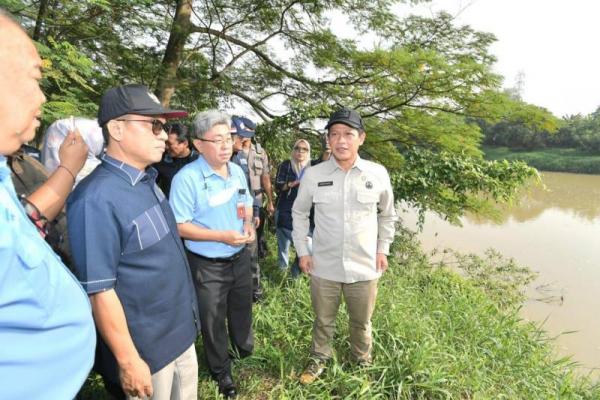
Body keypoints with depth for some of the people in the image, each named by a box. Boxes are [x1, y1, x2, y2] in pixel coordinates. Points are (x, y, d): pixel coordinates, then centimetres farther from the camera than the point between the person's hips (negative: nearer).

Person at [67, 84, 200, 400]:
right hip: (146, 348, -8)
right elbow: (98, 291, -24)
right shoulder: (97, 199, -25)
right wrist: (128, 361, -18)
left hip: (181, 332, 8)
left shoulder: (147, 182, 3)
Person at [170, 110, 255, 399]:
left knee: (242, 309, 27)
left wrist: (248, 224, -9)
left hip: (240, 257, 6)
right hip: (207, 265, -6)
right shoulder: (186, 178, -22)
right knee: (213, 321, 14)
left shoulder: (237, 171, 0)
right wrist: (222, 236, -28)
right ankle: (222, 372, 39)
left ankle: (244, 347, 56)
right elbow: (179, 226, -21)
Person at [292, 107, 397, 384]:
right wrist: (302, 251, 2)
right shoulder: (312, 175, -10)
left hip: (364, 266, 1)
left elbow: (388, 215, 8)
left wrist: (383, 249, 6)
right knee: (323, 320, 20)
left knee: (362, 323, 21)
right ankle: (318, 359, 47)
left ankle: (363, 362, 49)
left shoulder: (378, 174, -8)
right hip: (324, 266, 0)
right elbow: (299, 213, 5)